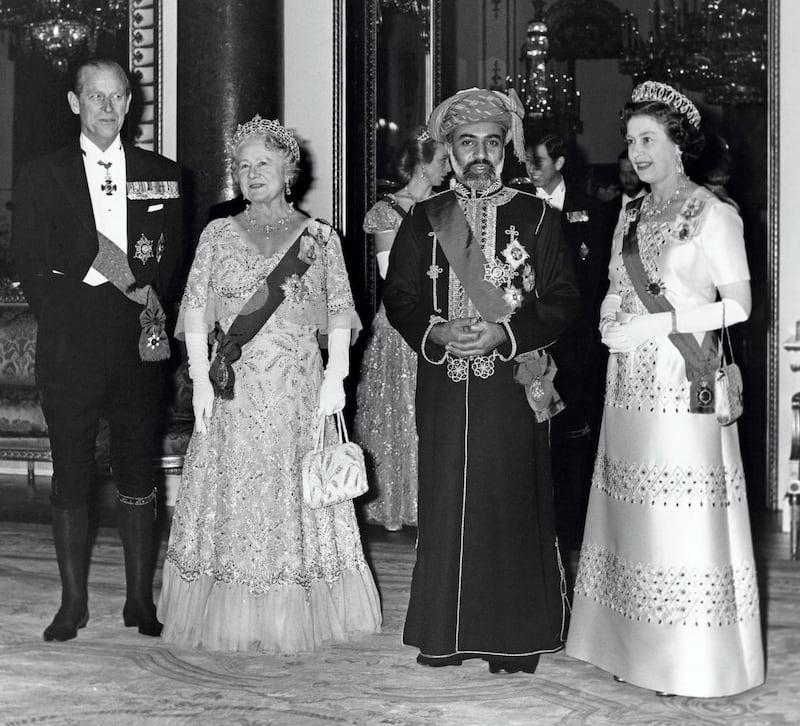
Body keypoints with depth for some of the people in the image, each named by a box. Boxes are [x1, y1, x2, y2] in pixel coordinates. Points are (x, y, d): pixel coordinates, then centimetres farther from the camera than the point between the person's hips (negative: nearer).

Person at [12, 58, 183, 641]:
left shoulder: (162, 176, 10)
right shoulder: (41, 177, 6)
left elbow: (172, 264, 9)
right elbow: (33, 269, 4)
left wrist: (147, 299, -7)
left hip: (139, 351, 1)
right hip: (69, 351, -1)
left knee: (138, 480, 6)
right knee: (71, 482, 4)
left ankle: (141, 600, 15)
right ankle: (73, 603, 15)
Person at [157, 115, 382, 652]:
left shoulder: (321, 239, 7)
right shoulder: (217, 236, 10)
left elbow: (340, 314, 3)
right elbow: (196, 309, 5)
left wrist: (336, 376, -9)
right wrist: (201, 377, -6)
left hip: (300, 391, -1)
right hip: (233, 391, 1)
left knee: (295, 496, 2)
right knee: (234, 496, 1)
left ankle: (300, 619, 12)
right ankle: (231, 621, 10)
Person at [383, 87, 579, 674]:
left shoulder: (537, 217, 4)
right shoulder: (423, 220, 11)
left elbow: (563, 299, 1)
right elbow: (398, 297, 10)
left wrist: (505, 333, -13)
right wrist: (436, 333, -9)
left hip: (511, 384, -2)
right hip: (443, 386, 2)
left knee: (513, 502, -1)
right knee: (443, 503, 3)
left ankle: (515, 638, 9)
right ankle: (444, 633, 14)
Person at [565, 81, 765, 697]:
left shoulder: (713, 214, -4)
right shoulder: (632, 215, 15)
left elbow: (738, 303, -8)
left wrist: (659, 323, -14)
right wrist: (613, 322, 0)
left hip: (683, 383, -6)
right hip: (630, 385, 6)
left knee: (685, 519, -5)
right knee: (633, 513, 8)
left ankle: (695, 662, 4)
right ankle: (637, 648, 17)